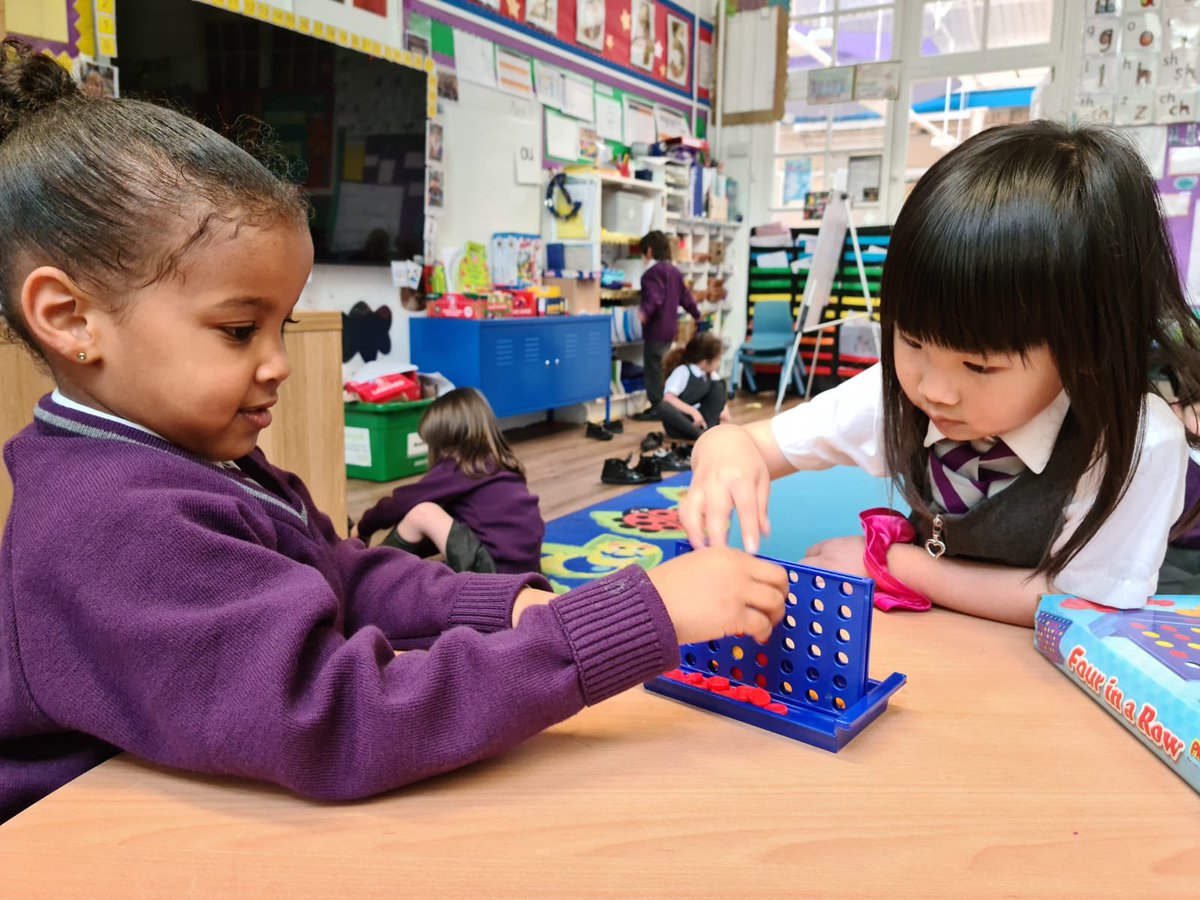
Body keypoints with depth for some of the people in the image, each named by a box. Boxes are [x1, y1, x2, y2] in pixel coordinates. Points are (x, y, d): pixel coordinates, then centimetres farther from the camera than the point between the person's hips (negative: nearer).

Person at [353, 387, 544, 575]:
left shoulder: (457, 468, -9)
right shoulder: (497, 461, 15)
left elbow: (406, 500, -1)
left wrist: (364, 528, 16)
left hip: (499, 571, -9)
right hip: (522, 565, 9)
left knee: (421, 512, -10)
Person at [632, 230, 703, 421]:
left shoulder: (652, 272, -12)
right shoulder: (675, 271, 16)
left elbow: (654, 298, -27)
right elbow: (685, 297, 25)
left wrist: (644, 312, -44)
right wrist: (696, 314, 40)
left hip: (655, 329, -9)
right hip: (669, 329, 9)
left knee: (652, 368, -5)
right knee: (658, 367, 16)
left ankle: (656, 408, -4)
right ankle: (661, 405, 19)